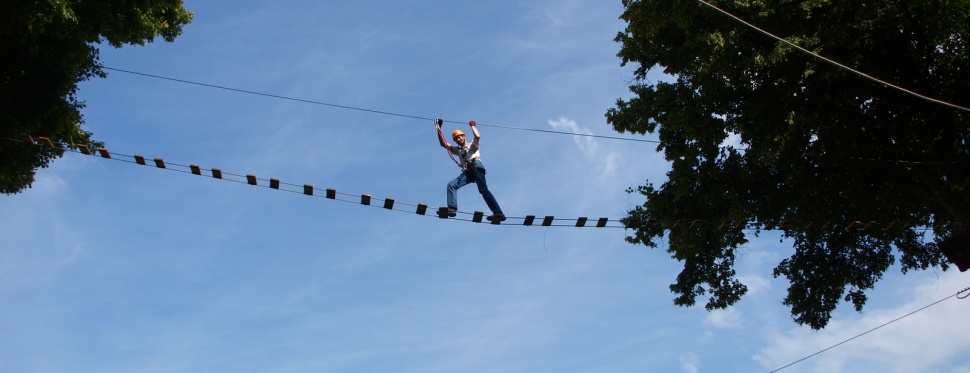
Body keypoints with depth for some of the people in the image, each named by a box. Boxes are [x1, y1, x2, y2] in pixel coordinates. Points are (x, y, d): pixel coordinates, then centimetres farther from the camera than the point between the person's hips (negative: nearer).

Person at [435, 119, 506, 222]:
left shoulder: (472, 145, 22)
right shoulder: (458, 150, 36)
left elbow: (477, 136, 0)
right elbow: (444, 144, 30)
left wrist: (472, 125, 14)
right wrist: (439, 129, 24)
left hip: (476, 166, -6)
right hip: (467, 172, 6)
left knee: (483, 189, -21)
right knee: (451, 185, -13)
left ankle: (498, 213, -29)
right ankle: (452, 209, -24)